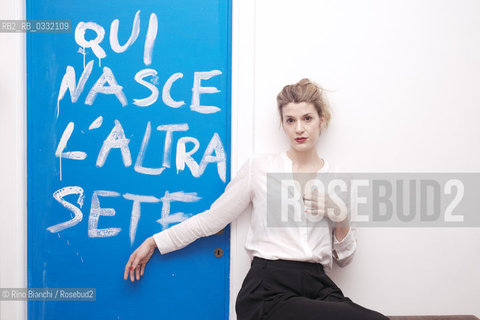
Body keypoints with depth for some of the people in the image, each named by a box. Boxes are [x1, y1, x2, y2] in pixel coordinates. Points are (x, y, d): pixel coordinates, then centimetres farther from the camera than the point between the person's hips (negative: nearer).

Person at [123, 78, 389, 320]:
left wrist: (342, 220, -2)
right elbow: (212, 219, 8)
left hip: (318, 287, 4)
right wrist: (153, 242, 8)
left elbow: (343, 259, 17)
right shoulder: (260, 166, 5)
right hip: (268, 290, -3)